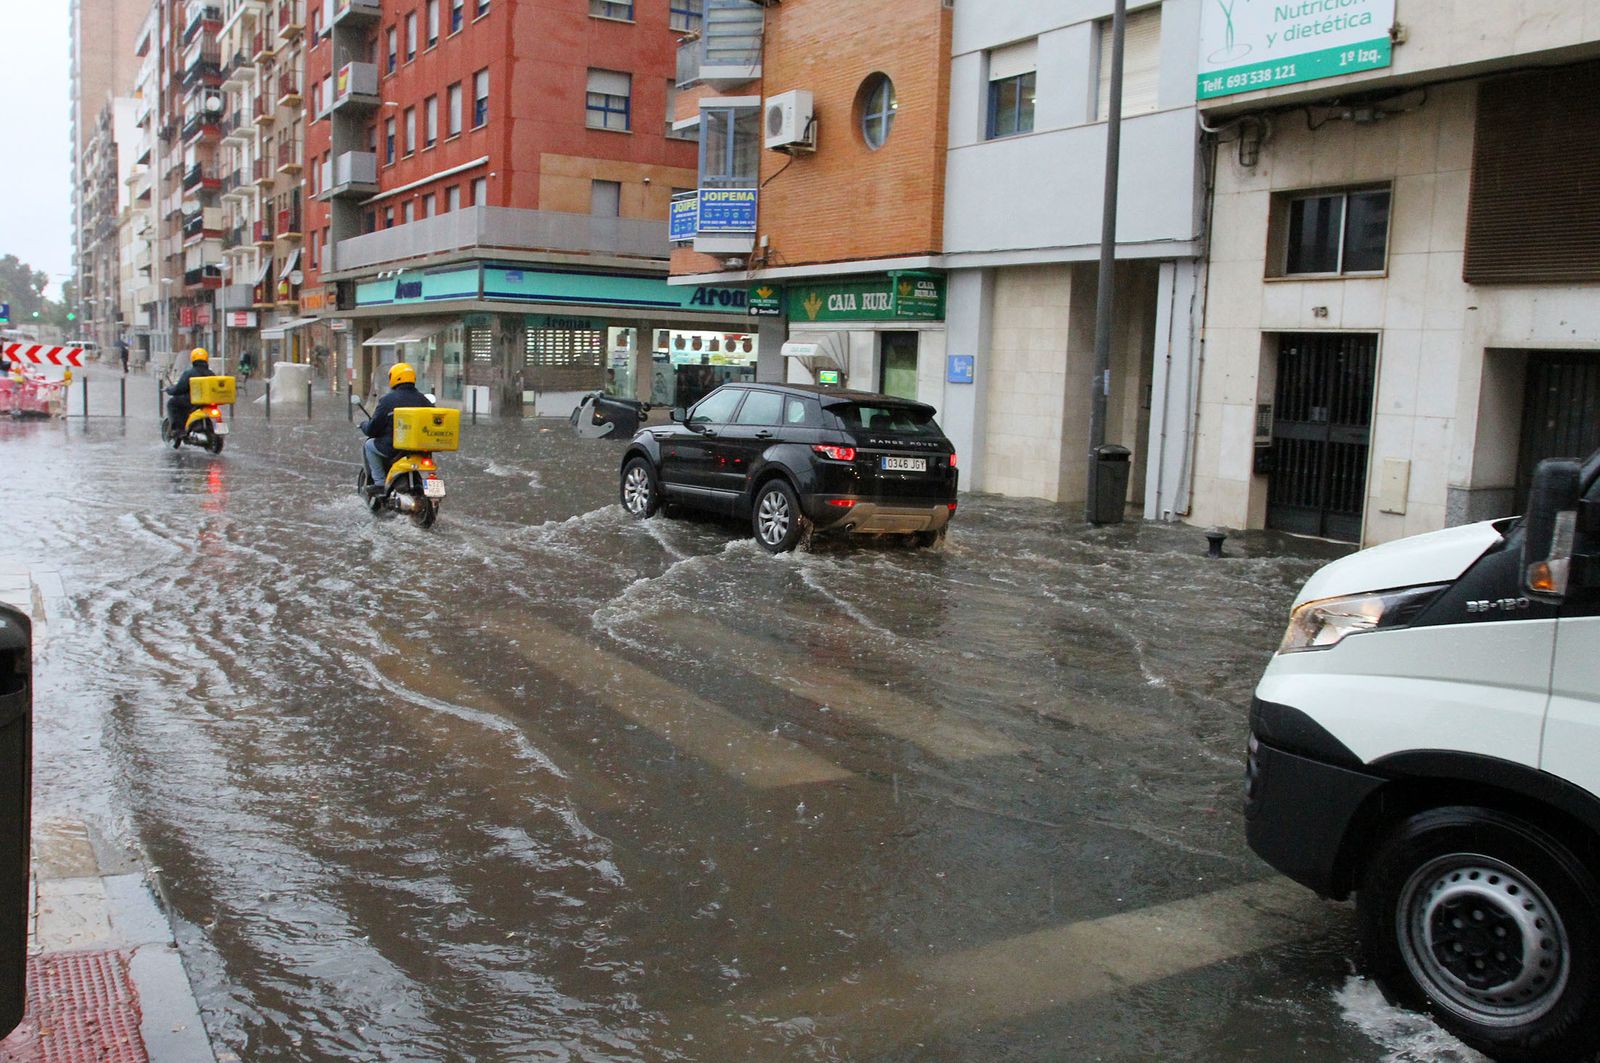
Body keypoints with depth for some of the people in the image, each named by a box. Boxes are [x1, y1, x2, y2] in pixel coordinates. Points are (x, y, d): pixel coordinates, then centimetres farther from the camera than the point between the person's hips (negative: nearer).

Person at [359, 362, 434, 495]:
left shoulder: (387, 400, -6)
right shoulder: (423, 400, 6)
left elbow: (372, 429, -3)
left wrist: (364, 425, 21)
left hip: (393, 447, -5)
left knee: (369, 445, 20)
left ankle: (380, 483, 8)